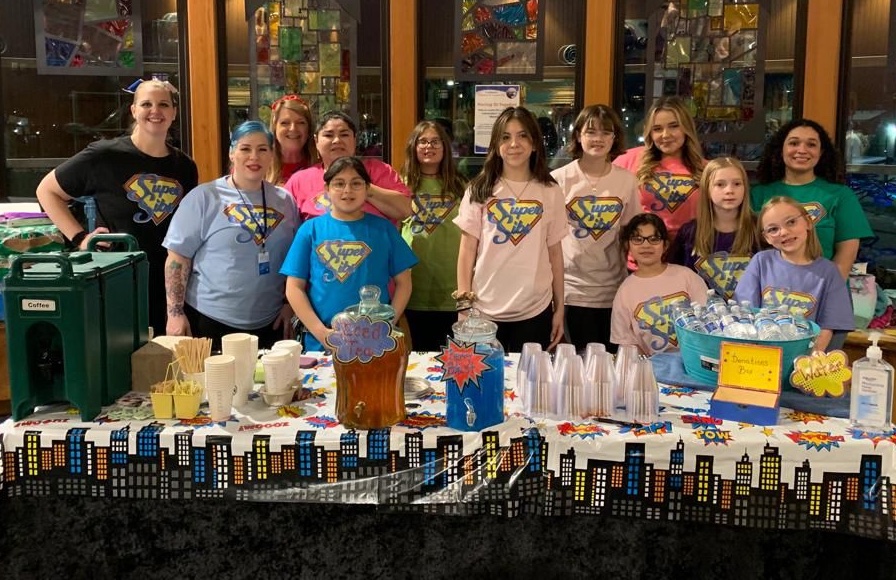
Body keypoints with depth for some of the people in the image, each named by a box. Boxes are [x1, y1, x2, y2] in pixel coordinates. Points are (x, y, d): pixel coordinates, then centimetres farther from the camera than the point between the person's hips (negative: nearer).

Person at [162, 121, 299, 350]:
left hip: (269, 324, 4)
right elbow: (178, 257, -6)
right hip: (209, 322, -3)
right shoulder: (204, 197, -4)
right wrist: (175, 314, -10)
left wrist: (289, 305, 7)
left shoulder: (284, 200, 8)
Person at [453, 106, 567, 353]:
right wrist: (464, 304, -3)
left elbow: (555, 253, 7)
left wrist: (559, 308, 7)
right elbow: (467, 249, 2)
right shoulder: (479, 190, 2)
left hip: (535, 312, 1)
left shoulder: (550, 192, 4)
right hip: (484, 310, 0)